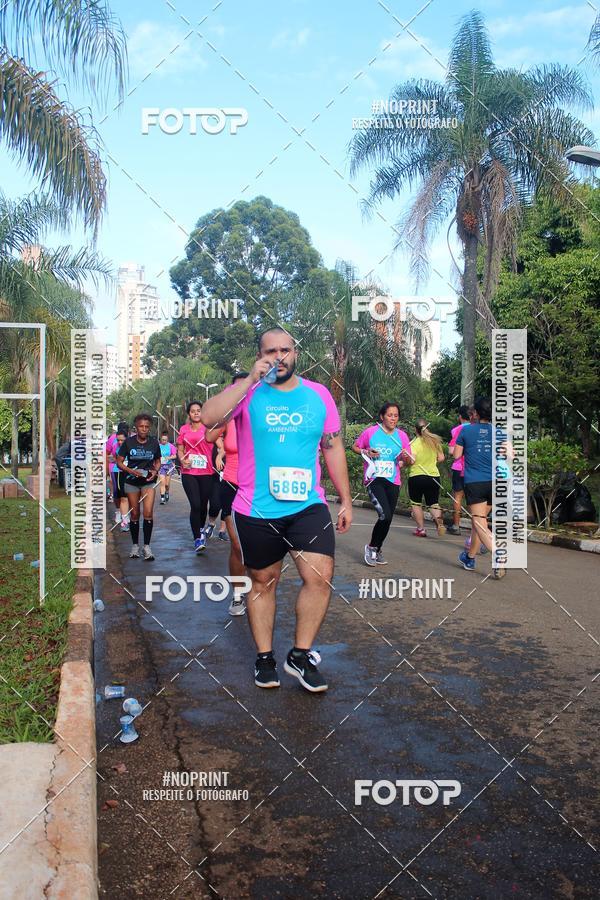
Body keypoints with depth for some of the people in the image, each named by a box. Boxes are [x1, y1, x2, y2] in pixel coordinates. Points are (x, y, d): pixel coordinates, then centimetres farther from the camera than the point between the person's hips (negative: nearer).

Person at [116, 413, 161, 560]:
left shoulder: (154, 442, -2)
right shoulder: (128, 442, -7)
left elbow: (158, 461, 11)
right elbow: (119, 462, -2)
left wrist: (155, 471, -10)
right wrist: (130, 470, -19)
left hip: (149, 481, 0)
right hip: (132, 481, 0)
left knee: (148, 513, -12)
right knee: (134, 514, 8)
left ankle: (147, 546, -3)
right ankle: (135, 545, 22)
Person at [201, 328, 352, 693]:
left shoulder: (318, 395, 6)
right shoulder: (248, 392, -2)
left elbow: (333, 448, 11)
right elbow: (209, 418, -20)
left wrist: (346, 500, 10)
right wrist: (250, 380, -21)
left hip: (308, 505, 2)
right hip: (256, 511, -1)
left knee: (320, 577, -10)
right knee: (263, 582, 12)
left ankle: (301, 655, 10)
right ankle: (265, 657, 29)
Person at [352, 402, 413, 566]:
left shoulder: (402, 436, 5)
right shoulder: (371, 432, -4)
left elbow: (408, 461, 12)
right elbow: (355, 447, 9)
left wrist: (406, 458, -11)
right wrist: (366, 452, -10)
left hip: (393, 482, 4)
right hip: (374, 479, -4)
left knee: (387, 519, 8)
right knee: (385, 516, -20)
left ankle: (377, 550, 30)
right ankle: (372, 547, 4)